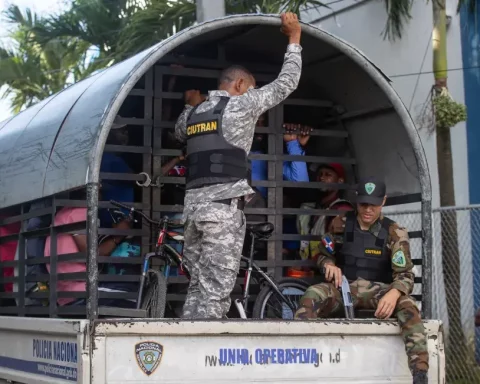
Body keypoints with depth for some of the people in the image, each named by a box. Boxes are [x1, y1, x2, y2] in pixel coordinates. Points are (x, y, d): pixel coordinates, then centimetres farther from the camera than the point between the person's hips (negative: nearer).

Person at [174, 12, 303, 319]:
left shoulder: (192, 114, 18)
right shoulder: (241, 104, 0)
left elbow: (180, 132, 41)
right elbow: (286, 84, 5)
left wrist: (192, 106, 42)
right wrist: (294, 39, 15)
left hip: (194, 205, 7)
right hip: (224, 205, -7)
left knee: (198, 286, 10)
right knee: (217, 289, -8)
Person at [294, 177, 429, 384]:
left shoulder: (395, 233, -3)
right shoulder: (341, 224, 3)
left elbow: (405, 274, -10)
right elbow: (323, 255, 17)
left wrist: (394, 293, -34)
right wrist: (329, 265, -10)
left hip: (376, 290, -1)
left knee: (407, 305, -34)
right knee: (311, 296, -33)